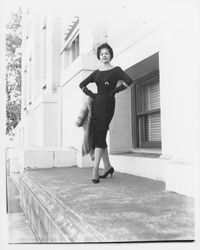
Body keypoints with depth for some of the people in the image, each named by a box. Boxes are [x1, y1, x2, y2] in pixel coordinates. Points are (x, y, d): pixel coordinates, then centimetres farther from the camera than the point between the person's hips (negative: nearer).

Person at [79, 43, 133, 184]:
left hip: (107, 104, -5)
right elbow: (82, 84, 23)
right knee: (97, 136, 3)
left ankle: (95, 169, -12)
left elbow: (129, 81, -12)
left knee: (99, 135, -13)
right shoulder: (96, 72, 17)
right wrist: (91, 94, 8)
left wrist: (115, 91, -10)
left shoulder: (116, 70, 4)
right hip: (96, 104, 5)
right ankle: (108, 167, 16)